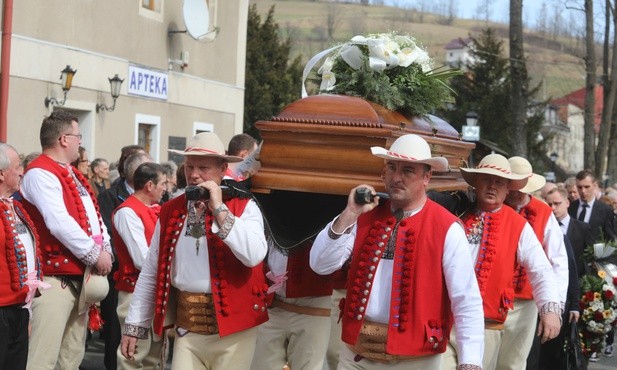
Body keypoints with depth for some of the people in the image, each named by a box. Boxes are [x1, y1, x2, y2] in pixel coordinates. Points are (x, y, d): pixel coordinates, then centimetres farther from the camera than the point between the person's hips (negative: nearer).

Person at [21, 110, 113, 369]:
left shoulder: (72, 173, 19)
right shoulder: (40, 173, -13)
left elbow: (94, 215, 17)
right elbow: (59, 223, -22)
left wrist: (106, 249, 1)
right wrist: (95, 254, -16)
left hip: (82, 274, 10)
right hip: (56, 276, -10)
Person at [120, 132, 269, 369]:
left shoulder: (244, 207, -4)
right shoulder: (170, 211, 8)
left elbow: (254, 256, -21)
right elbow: (151, 273, 11)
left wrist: (219, 209, -17)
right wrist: (134, 324, 9)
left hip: (232, 328, -3)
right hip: (187, 328, 3)